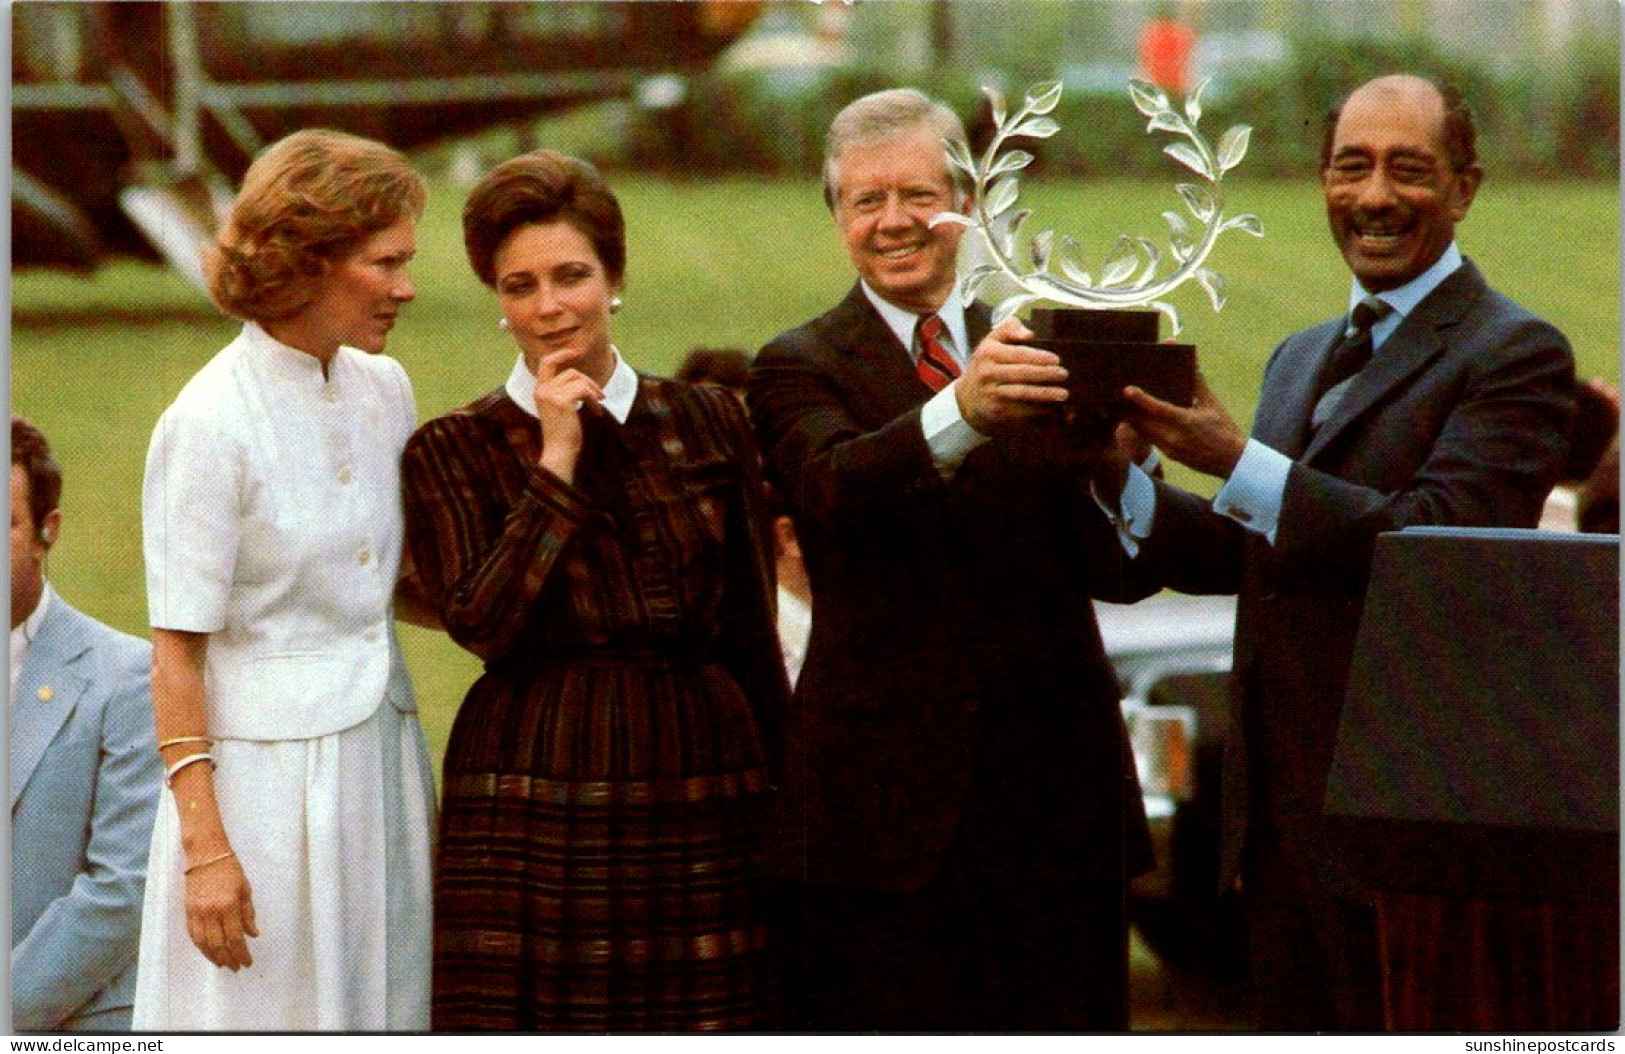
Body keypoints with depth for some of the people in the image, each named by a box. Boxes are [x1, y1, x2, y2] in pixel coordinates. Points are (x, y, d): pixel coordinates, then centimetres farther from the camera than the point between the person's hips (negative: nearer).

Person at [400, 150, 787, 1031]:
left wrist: (787, 788, 11)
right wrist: (556, 463, -8)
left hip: (705, 785, 2)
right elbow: (481, 623, -10)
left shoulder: (709, 423, 11)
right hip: (538, 805, -2)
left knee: (708, 1015, -1)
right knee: (544, 1013, -5)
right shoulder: (452, 452, 4)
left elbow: (753, 630, 14)